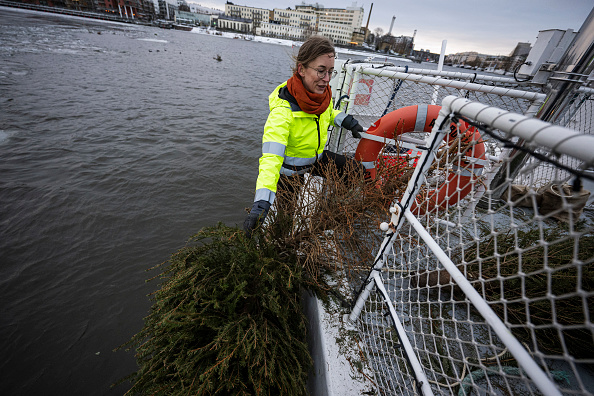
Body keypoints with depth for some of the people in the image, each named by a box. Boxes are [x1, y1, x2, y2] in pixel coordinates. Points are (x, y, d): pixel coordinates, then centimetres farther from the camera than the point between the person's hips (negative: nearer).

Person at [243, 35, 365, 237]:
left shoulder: (321, 91, -11)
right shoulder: (282, 110, -34)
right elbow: (271, 157, -44)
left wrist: (346, 120, -4)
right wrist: (261, 203, -55)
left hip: (317, 158, 7)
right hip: (290, 171, -6)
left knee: (357, 171, 7)